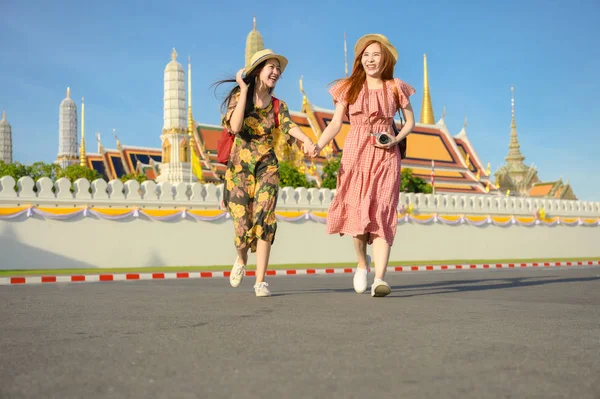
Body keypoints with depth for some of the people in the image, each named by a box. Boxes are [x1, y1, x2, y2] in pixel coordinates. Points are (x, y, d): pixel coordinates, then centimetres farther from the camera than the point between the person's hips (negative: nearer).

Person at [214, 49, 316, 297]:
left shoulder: (277, 105, 7)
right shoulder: (238, 96, 0)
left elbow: (289, 126, -13)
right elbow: (235, 126, -17)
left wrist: (306, 140, -34)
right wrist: (244, 91, -15)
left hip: (267, 167, 2)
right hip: (238, 168, -1)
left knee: (264, 220, -16)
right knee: (243, 224, -5)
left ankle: (261, 282, -11)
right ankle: (241, 260, 30)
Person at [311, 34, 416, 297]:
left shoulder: (395, 88, 7)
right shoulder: (349, 88, 8)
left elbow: (410, 121, 13)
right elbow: (336, 123, 4)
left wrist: (396, 140, -6)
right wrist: (318, 145, -13)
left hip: (384, 156, -1)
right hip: (355, 154, 1)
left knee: (381, 215, -11)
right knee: (357, 212, -2)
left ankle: (379, 278, -18)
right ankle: (362, 263, 24)